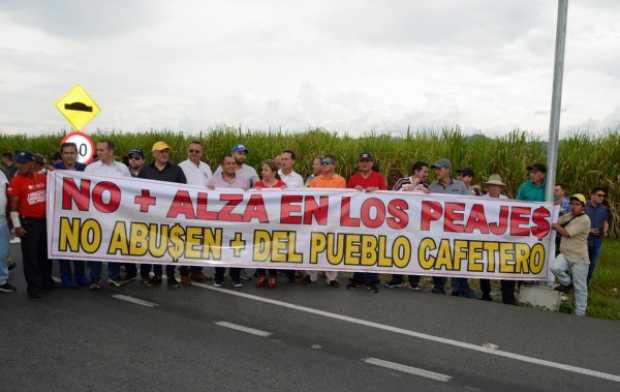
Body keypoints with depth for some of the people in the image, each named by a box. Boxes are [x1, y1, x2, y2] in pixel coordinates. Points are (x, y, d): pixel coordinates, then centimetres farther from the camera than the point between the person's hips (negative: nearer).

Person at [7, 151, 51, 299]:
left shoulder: (43, 177, 3)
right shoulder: (16, 180, -10)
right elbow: (13, 205, -10)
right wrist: (17, 226, -13)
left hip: (45, 220, 5)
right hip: (28, 222, -5)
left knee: (46, 253, 16)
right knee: (30, 256, 0)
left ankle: (47, 281, 30)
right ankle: (33, 287, 8)